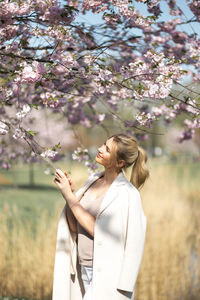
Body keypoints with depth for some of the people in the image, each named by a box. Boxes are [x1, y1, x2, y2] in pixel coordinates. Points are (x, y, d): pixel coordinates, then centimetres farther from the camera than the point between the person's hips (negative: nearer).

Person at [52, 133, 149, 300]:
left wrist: (70, 196, -17)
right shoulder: (93, 181, 8)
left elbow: (97, 230, -19)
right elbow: (75, 227, 7)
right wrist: (68, 193, -7)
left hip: (107, 275, -7)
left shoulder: (127, 193, -14)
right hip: (85, 270, 7)